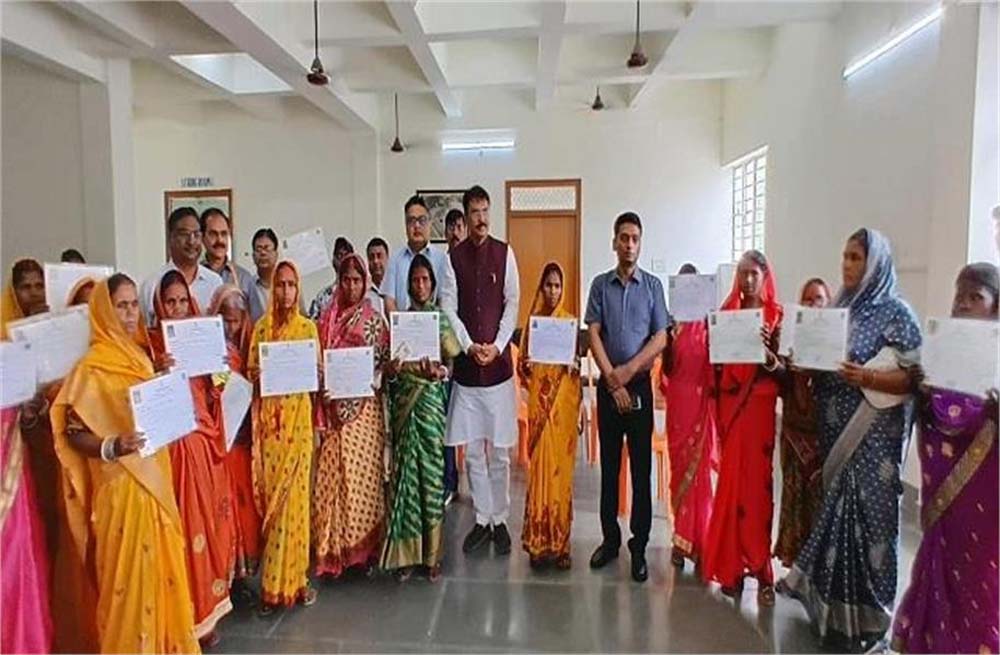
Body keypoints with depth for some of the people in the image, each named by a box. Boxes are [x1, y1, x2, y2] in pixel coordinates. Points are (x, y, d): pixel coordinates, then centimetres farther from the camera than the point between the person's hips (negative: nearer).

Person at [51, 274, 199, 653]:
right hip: (121, 485, -7)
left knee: (161, 565, 18)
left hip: (155, 478, 8)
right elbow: (72, 432, -15)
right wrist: (111, 447, -31)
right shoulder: (92, 367, -14)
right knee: (131, 572, 3)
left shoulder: (139, 356, 7)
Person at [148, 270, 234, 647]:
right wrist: (157, 372, -25)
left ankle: (206, 604, 24)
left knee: (208, 520, 9)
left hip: (204, 442, 4)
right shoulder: (150, 342, -2)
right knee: (182, 524, -1)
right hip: (170, 442, -4)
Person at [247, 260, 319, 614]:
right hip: (268, 416, 1)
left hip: (298, 415, -1)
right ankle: (274, 581, 13)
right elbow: (251, 371, 7)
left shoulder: (308, 327, 5)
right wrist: (259, 374, -12)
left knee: (294, 491, 1)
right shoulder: (261, 326, 8)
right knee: (270, 493, 2)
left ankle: (290, 577, 14)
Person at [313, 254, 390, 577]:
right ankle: (333, 547, 15)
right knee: (332, 475, 2)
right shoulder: (328, 318, 9)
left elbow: (384, 363, 3)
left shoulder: (375, 319, 4)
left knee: (362, 472, 0)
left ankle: (363, 545, 13)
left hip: (364, 407, -2)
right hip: (333, 407, 2)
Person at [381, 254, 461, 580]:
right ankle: (407, 552, 14)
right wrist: (392, 368, -11)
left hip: (432, 400, -1)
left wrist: (439, 372, -13)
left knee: (430, 471, 0)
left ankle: (432, 553, 12)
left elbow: (453, 361, 5)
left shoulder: (442, 319, 5)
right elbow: (389, 367, 9)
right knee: (405, 471, 3)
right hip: (403, 401, 2)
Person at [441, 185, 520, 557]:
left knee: (499, 450, 5)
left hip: (499, 364, -1)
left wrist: (497, 346, -9)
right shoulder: (454, 257, 3)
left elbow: (512, 303, 1)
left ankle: (500, 521, 19)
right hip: (466, 366, 1)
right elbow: (448, 308, 1)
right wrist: (469, 346, -11)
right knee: (473, 450, 8)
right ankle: (481, 520, 22)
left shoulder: (505, 253, 2)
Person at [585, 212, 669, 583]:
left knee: (641, 467, 2)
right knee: (609, 465, 9)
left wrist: (629, 369, -12)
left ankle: (639, 546, 13)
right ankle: (610, 538, 22)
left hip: (640, 385, -1)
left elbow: (660, 338, -2)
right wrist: (612, 379, -9)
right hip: (608, 385, 1)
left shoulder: (653, 285, 3)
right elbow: (593, 334, -2)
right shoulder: (600, 284, 4)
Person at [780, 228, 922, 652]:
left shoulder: (895, 312, -5)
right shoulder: (840, 308, 12)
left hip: (873, 434, -5)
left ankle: (863, 616, 15)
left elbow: (915, 377, -11)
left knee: (865, 513, 0)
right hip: (834, 430, 6)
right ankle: (833, 605, 24)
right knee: (836, 510, 11)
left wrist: (867, 378, -25)